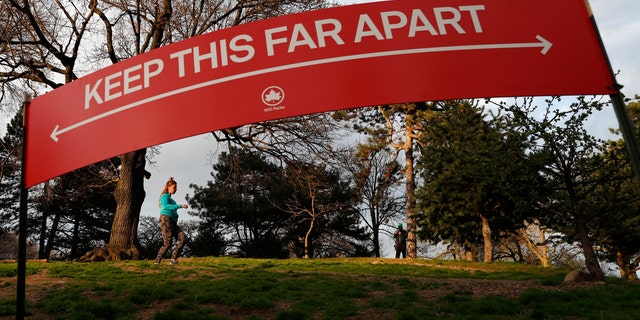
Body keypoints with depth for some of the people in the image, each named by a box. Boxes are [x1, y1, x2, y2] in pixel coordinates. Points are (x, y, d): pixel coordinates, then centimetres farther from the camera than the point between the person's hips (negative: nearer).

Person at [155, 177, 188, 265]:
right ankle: (157, 261, -2)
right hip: (166, 220, -9)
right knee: (167, 244, -13)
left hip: (172, 223, 9)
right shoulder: (165, 196, 0)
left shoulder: (170, 198, 28)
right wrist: (180, 206, -26)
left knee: (183, 238, -10)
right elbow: (166, 206, -19)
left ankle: (173, 259, -13)